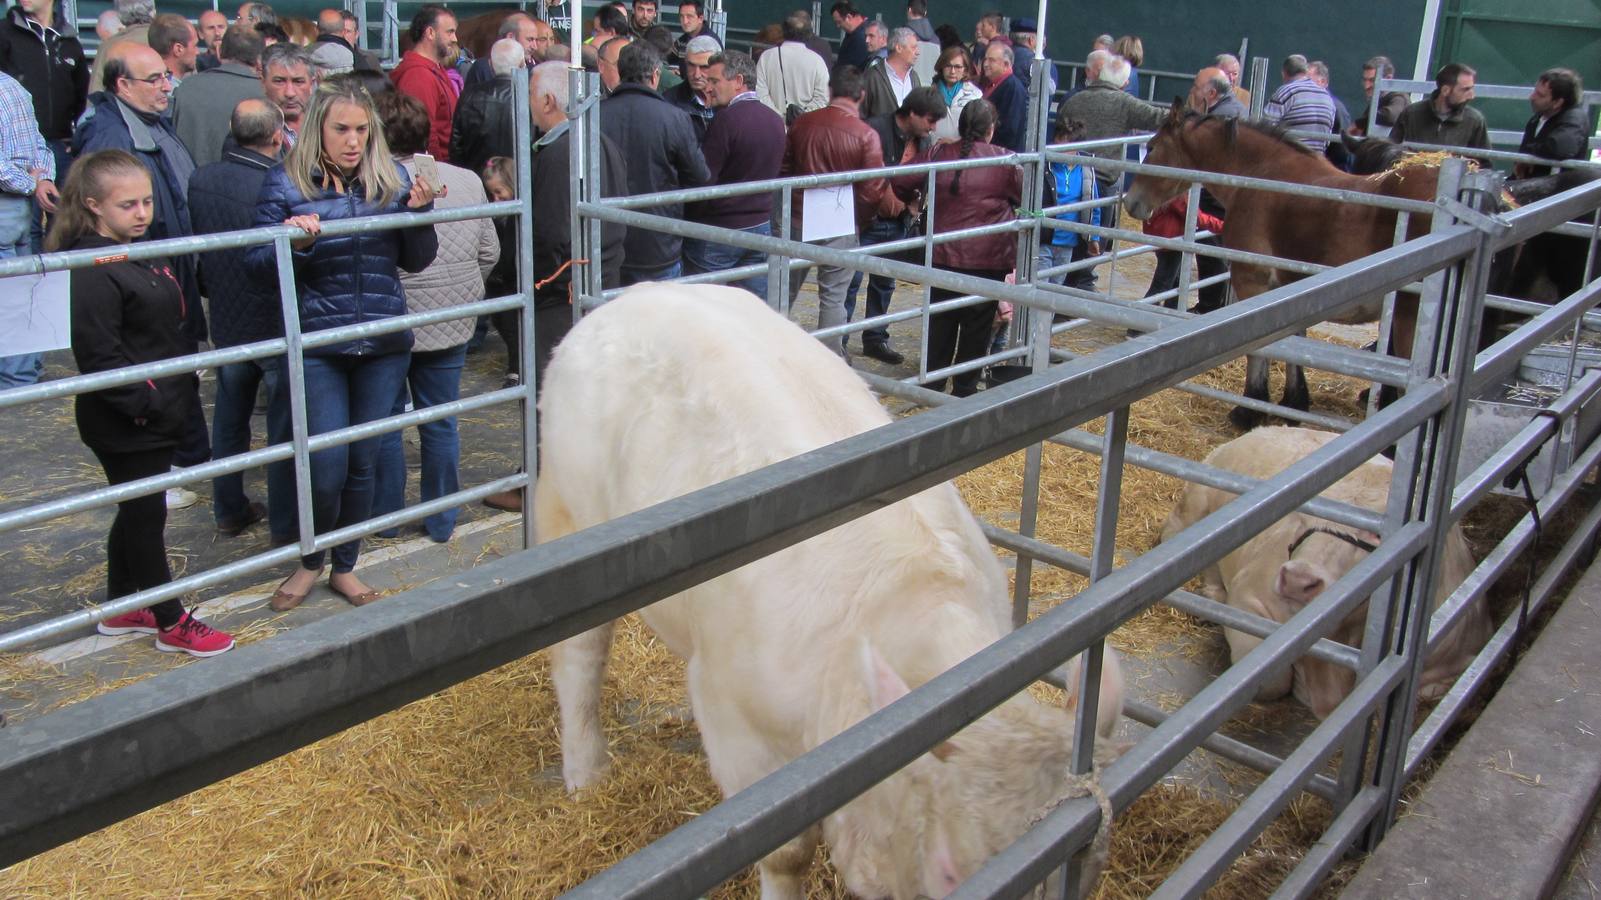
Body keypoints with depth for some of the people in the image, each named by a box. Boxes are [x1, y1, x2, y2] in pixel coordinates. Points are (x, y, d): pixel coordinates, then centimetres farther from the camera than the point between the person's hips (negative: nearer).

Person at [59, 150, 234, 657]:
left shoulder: (143, 254, 11)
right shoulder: (93, 272, -20)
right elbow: (98, 354, -24)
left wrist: (183, 390, 16)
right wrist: (145, 403, -22)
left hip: (159, 412, 9)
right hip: (125, 424, -9)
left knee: (136, 512, 19)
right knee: (146, 515, 3)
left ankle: (120, 609, 35)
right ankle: (172, 624, 15)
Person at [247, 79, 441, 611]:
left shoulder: (390, 179, 4)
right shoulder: (286, 183, -3)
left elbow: (417, 261, 7)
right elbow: (256, 264, -5)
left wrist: (419, 211, -10)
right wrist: (293, 242, -24)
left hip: (384, 346, 3)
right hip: (316, 344, -3)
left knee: (362, 463, 12)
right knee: (328, 467, -4)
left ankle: (345, 567, 31)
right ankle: (310, 563, 24)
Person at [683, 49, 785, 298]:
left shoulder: (726, 119, -17)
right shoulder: (776, 120, 7)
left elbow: (703, 179, -17)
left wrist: (687, 220, -7)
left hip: (718, 231, -7)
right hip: (761, 226, 7)